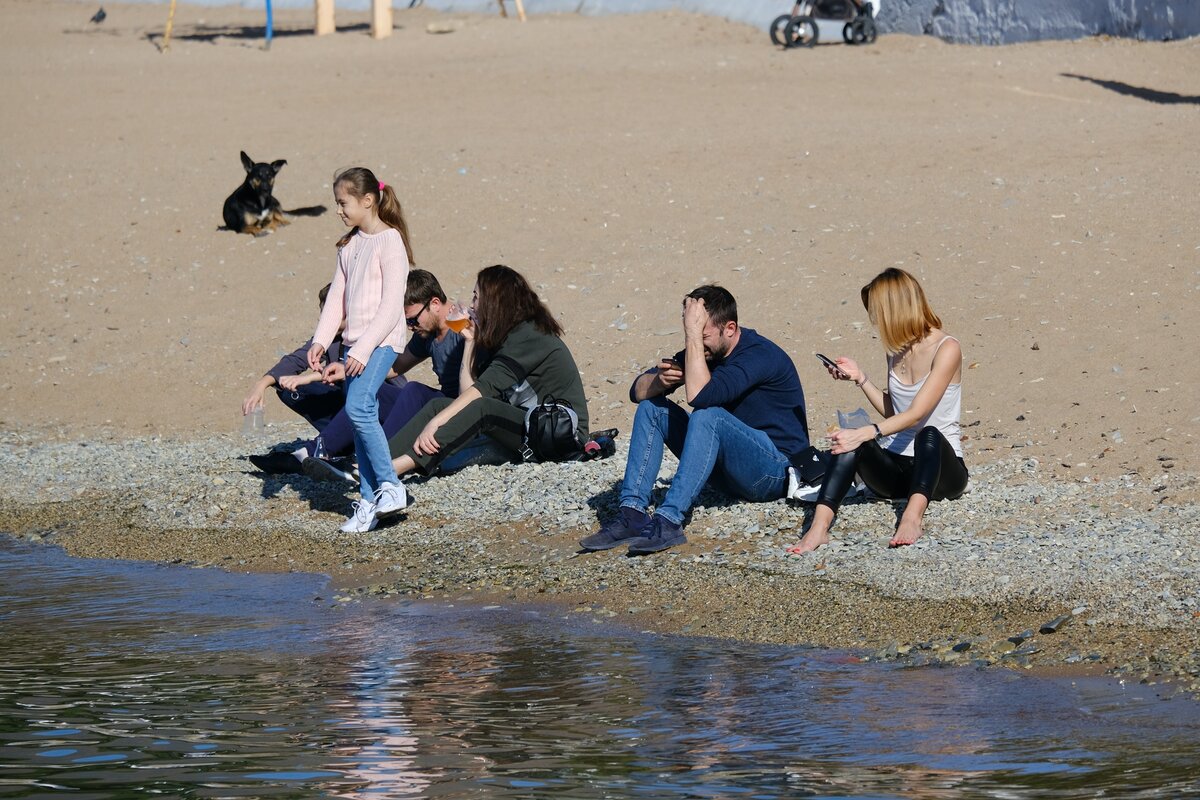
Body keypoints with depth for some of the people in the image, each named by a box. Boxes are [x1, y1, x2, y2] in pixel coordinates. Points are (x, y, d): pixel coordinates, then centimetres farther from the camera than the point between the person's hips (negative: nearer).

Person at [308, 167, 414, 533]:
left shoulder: (390, 242, -10)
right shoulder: (350, 245, 14)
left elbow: (391, 306, -16)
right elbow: (337, 298, 16)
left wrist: (363, 349, -20)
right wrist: (321, 340, 4)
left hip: (382, 340, -8)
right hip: (355, 343, 8)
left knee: (358, 407, -23)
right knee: (362, 419, 4)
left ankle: (390, 485, -16)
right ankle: (369, 501, 6)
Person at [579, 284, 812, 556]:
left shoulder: (760, 355, -20)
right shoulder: (703, 351, 5)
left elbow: (699, 395, -34)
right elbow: (638, 390, 6)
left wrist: (693, 334, -29)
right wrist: (661, 380, -16)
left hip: (776, 470, -8)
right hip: (728, 471, 8)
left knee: (707, 415, -33)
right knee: (651, 407, -1)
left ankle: (668, 522, -39)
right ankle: (632, 515, -16)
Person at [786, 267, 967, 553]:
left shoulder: (946, 348, -10)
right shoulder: (897, 349, 12)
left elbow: (916, 414, -21)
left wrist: (866, 433, -34)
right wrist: (860, 379, 8)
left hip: (940, 466, -5)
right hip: (896, 466, 5)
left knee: (928, 435, -38)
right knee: (850, 442, -25)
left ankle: (913, 517, -60)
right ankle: (819, 527, -45)